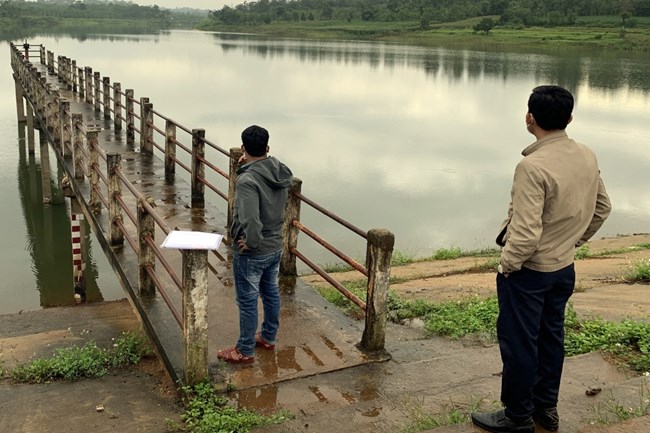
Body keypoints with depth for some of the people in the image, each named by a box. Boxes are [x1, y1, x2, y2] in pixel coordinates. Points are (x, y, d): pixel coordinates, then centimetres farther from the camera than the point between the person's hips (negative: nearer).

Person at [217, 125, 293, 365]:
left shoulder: (247, 180, -29)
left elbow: (250, 219, -40)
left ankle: (245, 351, 23)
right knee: (271, 292, 23)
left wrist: (251, 242, -22)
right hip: (276, 247, 8)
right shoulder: (281, 172, -5)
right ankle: (268, 337, 41)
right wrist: (248, 167, 3)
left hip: (252, 253, -7)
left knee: (247, 301, 8)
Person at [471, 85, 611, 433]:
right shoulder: (588, 157, -2)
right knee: (550, 336, 20)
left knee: (518, 342, 7)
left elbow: (525, 233, -29)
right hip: (564, 268, 8)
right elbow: (602, 208, 11)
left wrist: (507, 265, -12)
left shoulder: (533, 166, -27)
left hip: (528, 271, -8)